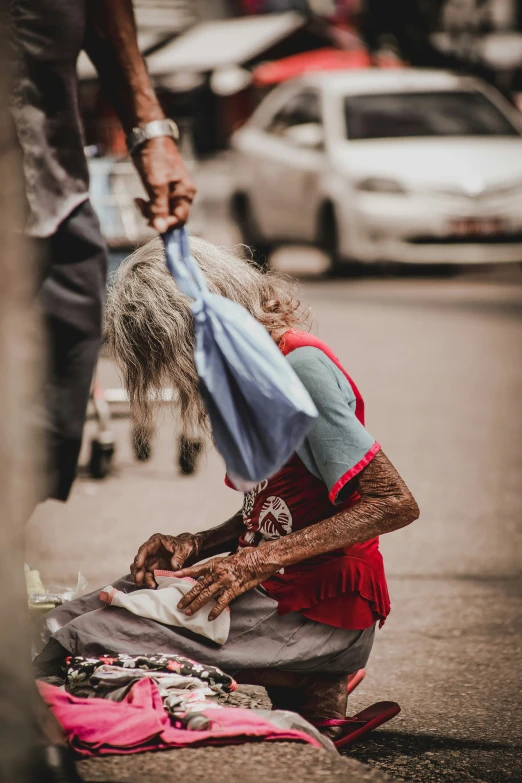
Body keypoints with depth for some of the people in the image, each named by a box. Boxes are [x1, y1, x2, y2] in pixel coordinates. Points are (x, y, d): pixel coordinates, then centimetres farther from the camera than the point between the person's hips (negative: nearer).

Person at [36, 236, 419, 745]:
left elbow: (395, 505, -21)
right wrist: (195, 546, 2)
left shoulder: (301, 368, -16)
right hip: (275, 590, 10)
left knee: (87, 643, -20)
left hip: (321, 616, -10)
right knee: (65, 620, -2)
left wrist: (257, 562, -22)